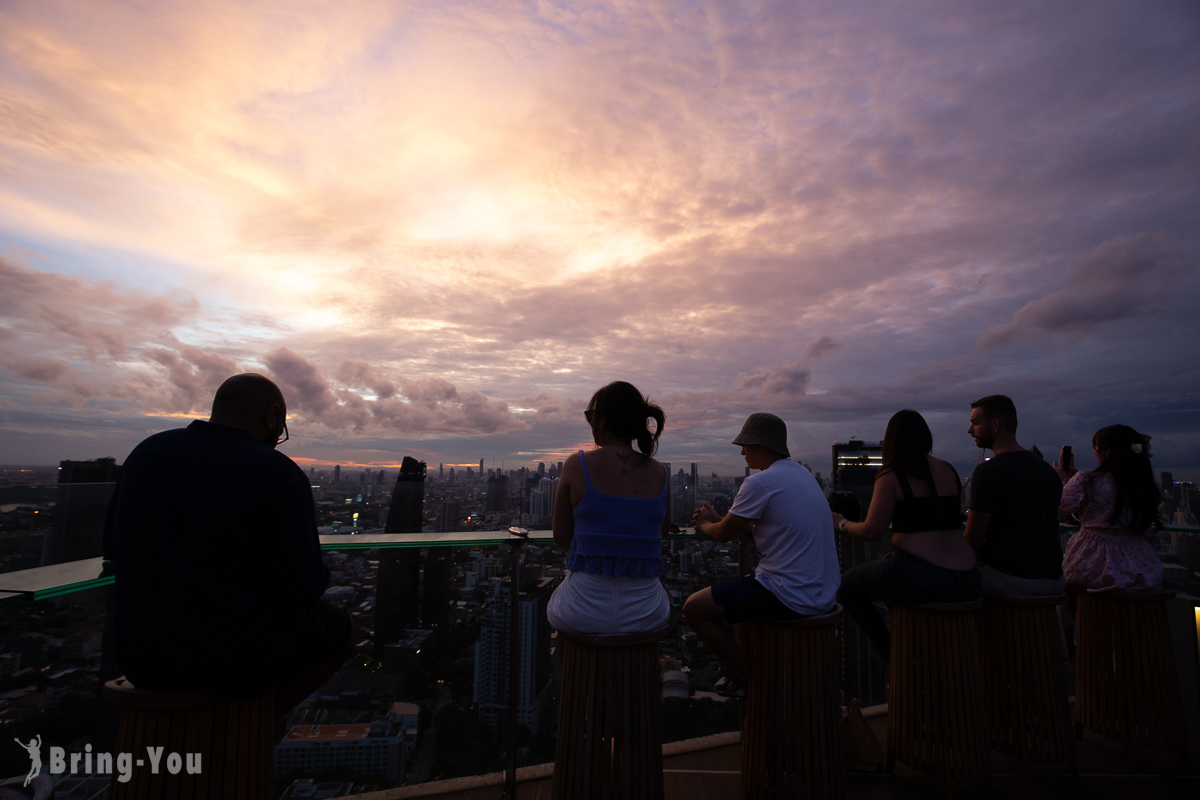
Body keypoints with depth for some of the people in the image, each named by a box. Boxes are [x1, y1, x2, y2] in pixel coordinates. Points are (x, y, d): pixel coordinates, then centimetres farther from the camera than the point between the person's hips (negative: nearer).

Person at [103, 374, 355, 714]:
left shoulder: (145, 453, -1)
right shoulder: (281, 476, -20)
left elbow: (115, 547, 11)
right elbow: (302, 589, -18)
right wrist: (315, 573, 5)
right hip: (241, 659, -6)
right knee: (341, 630, 21)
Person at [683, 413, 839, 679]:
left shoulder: (759, 483, -19)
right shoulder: (803, 474, 10)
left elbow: (723, 534, -7)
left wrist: (704, 524, 14)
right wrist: (716, 519, 20)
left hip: (792, 599, -10)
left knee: (693, 609, -1)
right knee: (740, 586, 32)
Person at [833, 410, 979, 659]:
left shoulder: (891, 476, -7)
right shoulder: (949, 471, 13)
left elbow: (872, 531, -9)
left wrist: (841, 523, 11)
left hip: (921, 578, -7)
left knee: (846, 585, 14)